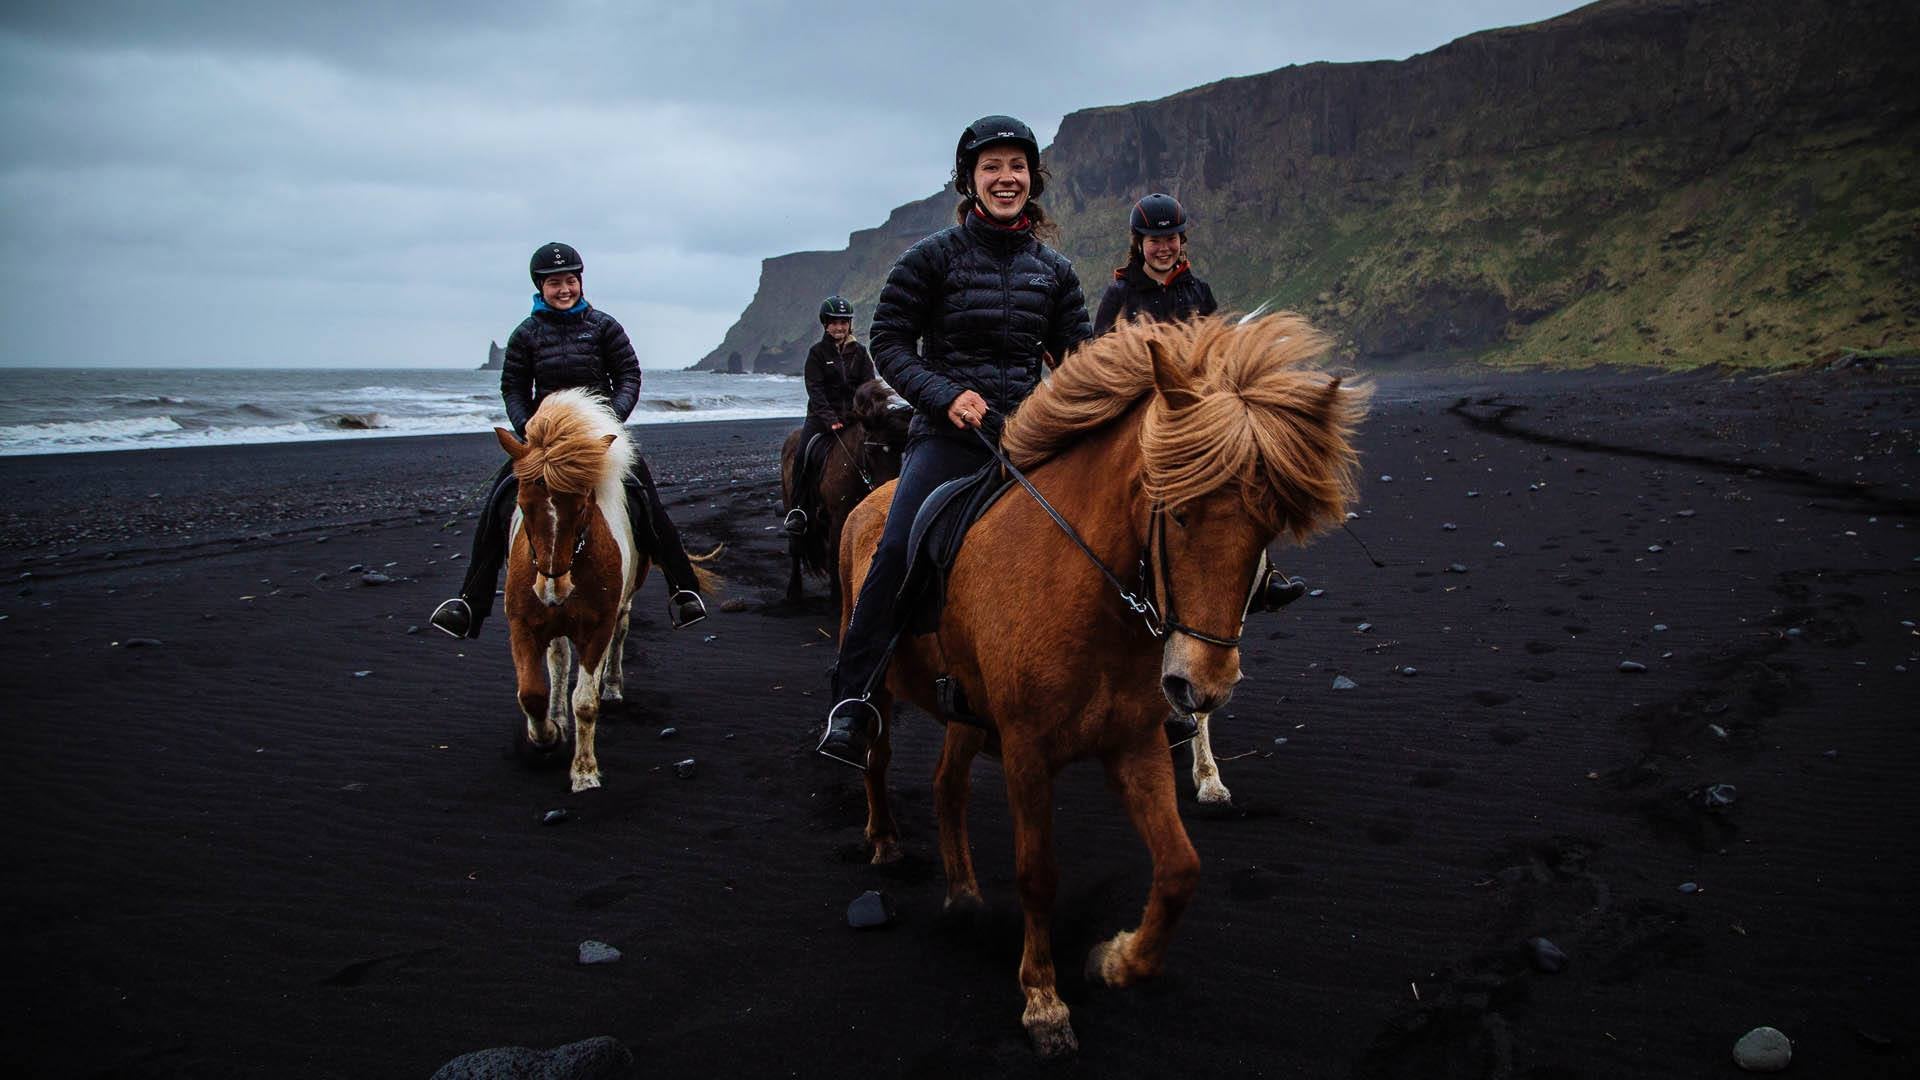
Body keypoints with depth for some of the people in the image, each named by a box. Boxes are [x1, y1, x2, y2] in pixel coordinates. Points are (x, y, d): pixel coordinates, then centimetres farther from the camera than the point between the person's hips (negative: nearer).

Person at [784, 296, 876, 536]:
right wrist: (829, 418, -21)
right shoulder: (817, 352, 3)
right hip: (822, 415, -2)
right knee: (804, 453, -24)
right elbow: (815, 390, -7)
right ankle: (798, 509, -19)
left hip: (853, 415, 2)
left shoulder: (859, 351, 11)